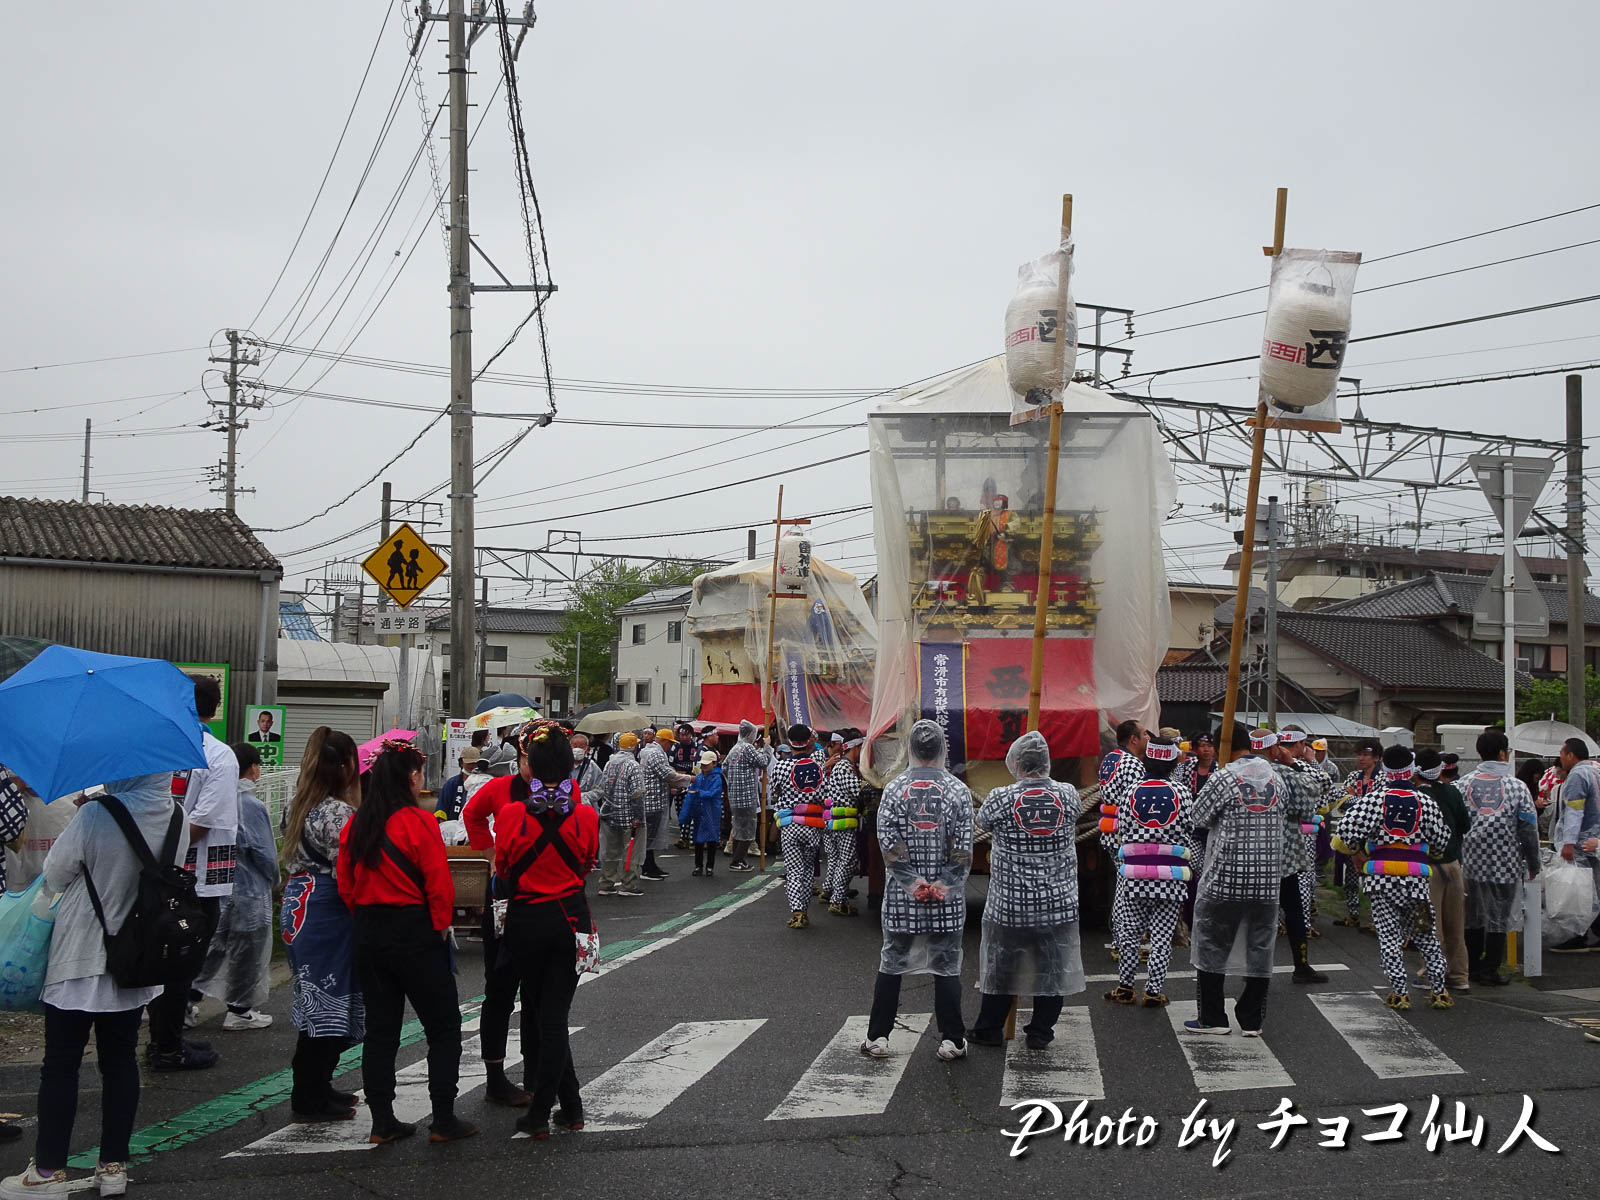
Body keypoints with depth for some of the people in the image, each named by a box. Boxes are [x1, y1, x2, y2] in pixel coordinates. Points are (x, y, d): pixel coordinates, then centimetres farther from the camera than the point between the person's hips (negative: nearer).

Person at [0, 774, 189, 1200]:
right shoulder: (177, 818, -4)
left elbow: (55, 873, -9)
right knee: (120, 1060, 13)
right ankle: (114, 1165, 18)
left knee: (61, 1065, 5)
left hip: (80, 960, -5)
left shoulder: (96, 817, -22)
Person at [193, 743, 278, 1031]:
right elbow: (265, 853, -16)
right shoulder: (252, 805, -18)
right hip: (250, 890, -6)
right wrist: (274, 879, 3)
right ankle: (240, 1011, 16)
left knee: (213, 946, 16)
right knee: (247, 952, 7)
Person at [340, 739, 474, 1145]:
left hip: (368, 933, 6)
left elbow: (346, 886, 8)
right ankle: (443, 1120, 5)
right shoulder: (419, 823, -15)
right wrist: (442, 925, -2)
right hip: (414, 932, -6)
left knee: (380, 1028, 12)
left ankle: (382, 1122, 13)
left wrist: (367, 917, 17)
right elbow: (439, 883, -15)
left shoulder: (355, 825, 3)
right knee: (443, 1026, 5)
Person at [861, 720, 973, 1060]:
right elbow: (963, 851, -9)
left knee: (891, 964, 10)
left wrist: (913, 883, -7)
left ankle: (878, 1038, 13)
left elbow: (889, 847, -9)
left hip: (901, 896, 1)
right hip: (948, 898, -1)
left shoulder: (894, 789, -3)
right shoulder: (958, 790, -4)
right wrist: (942, 884, -7)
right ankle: (951, 1041, 8)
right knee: (947, 965, 7)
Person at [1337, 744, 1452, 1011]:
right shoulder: (1425, 801, 0)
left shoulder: (1374, 797, -3)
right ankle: (1439, 991, 16)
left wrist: (1356, 852, 2)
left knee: (1389, 935, 5)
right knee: (1425, 934, 14)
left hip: (1381, 877, -1)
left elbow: (1347, 825, -14)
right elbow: (1442, 837, 8)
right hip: (1416, 876, 1)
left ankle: (1398, 994, 2)